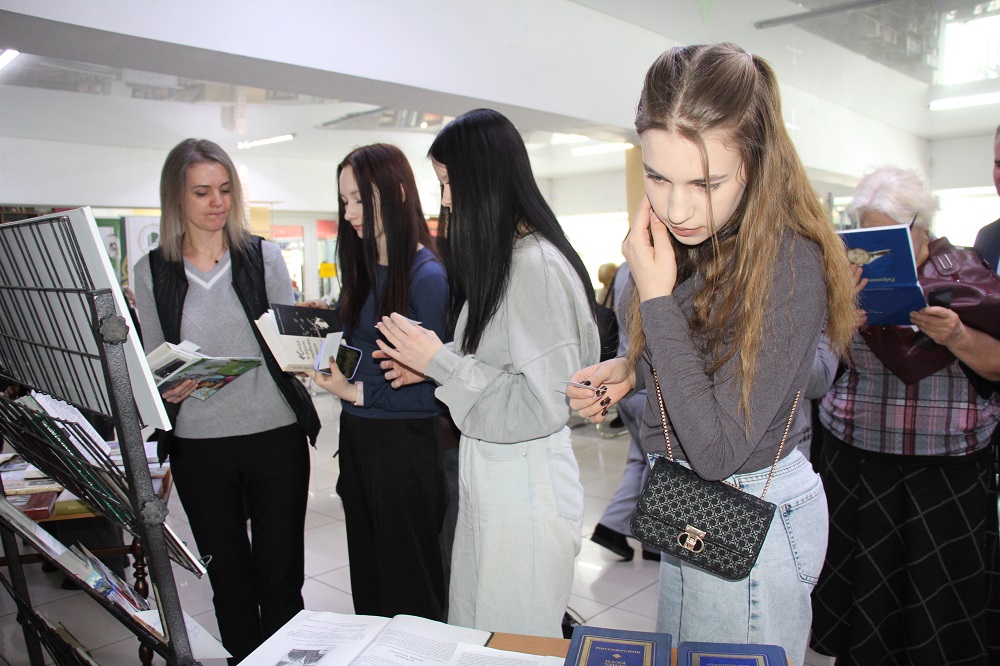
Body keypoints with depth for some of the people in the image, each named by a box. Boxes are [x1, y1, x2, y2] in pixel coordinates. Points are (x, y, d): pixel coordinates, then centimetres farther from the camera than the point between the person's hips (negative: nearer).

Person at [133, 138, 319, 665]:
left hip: (275, 434, -1)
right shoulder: (151, 272, 4)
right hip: (198, 444, 2)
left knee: (280, 575, 6)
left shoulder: (264, 257, 0)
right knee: (228, 578, 15)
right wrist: (166, 389, -12)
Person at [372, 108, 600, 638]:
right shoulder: (502, 257, 9)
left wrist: (442, 362, -18)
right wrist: (431, 366, 6)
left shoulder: (536, 264, -21)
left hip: (523, 489, -9)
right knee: (472, 635, 22)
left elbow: (544, 405, -23)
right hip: (487, 475, 9)